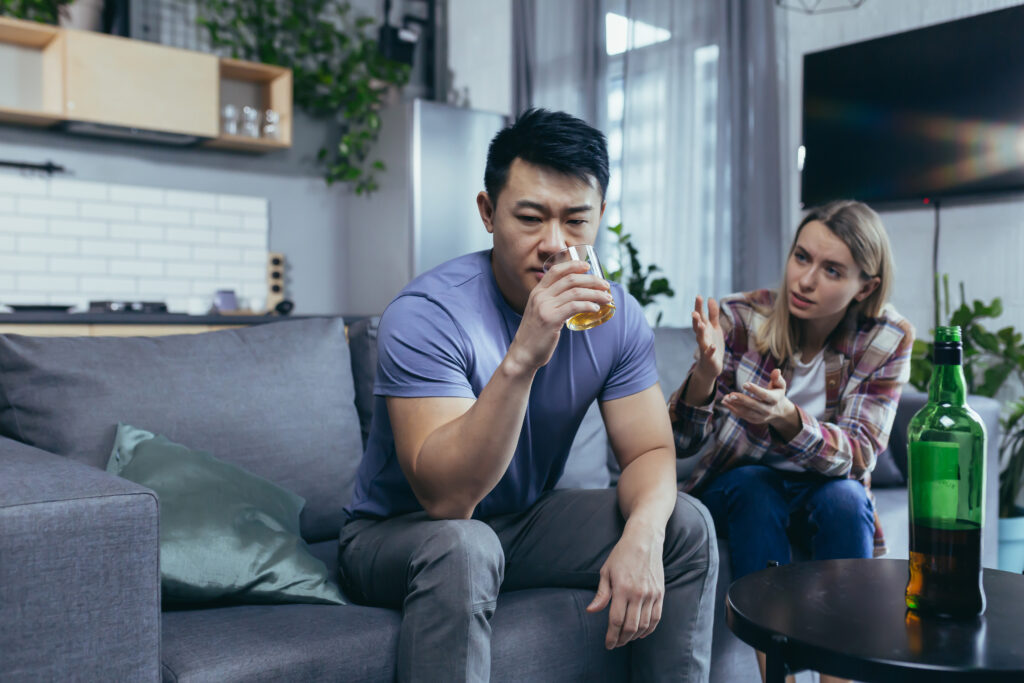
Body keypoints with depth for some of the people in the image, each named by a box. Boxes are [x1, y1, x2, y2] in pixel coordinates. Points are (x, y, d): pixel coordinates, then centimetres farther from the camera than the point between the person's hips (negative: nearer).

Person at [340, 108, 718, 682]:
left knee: (687, 523, -11)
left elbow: (650, 451, -6)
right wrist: (522, 359, -47)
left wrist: (642, 535, -28)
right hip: (397, 534, -5)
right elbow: (445, 497, -34)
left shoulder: (614, 315, -8)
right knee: (462, 547, -37)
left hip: (526, 522, 5)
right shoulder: (427, 314, -26)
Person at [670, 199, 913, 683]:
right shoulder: (741, 318, -17)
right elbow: (680, 443, -19)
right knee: (755, 490, -32)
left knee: (844, 498, -30)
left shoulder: (888, 341, -13)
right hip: (736, 485, -1)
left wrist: (786, 417, -43)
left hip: (825, 491, 1)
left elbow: (858, 455, -22)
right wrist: (705, 374, -41)